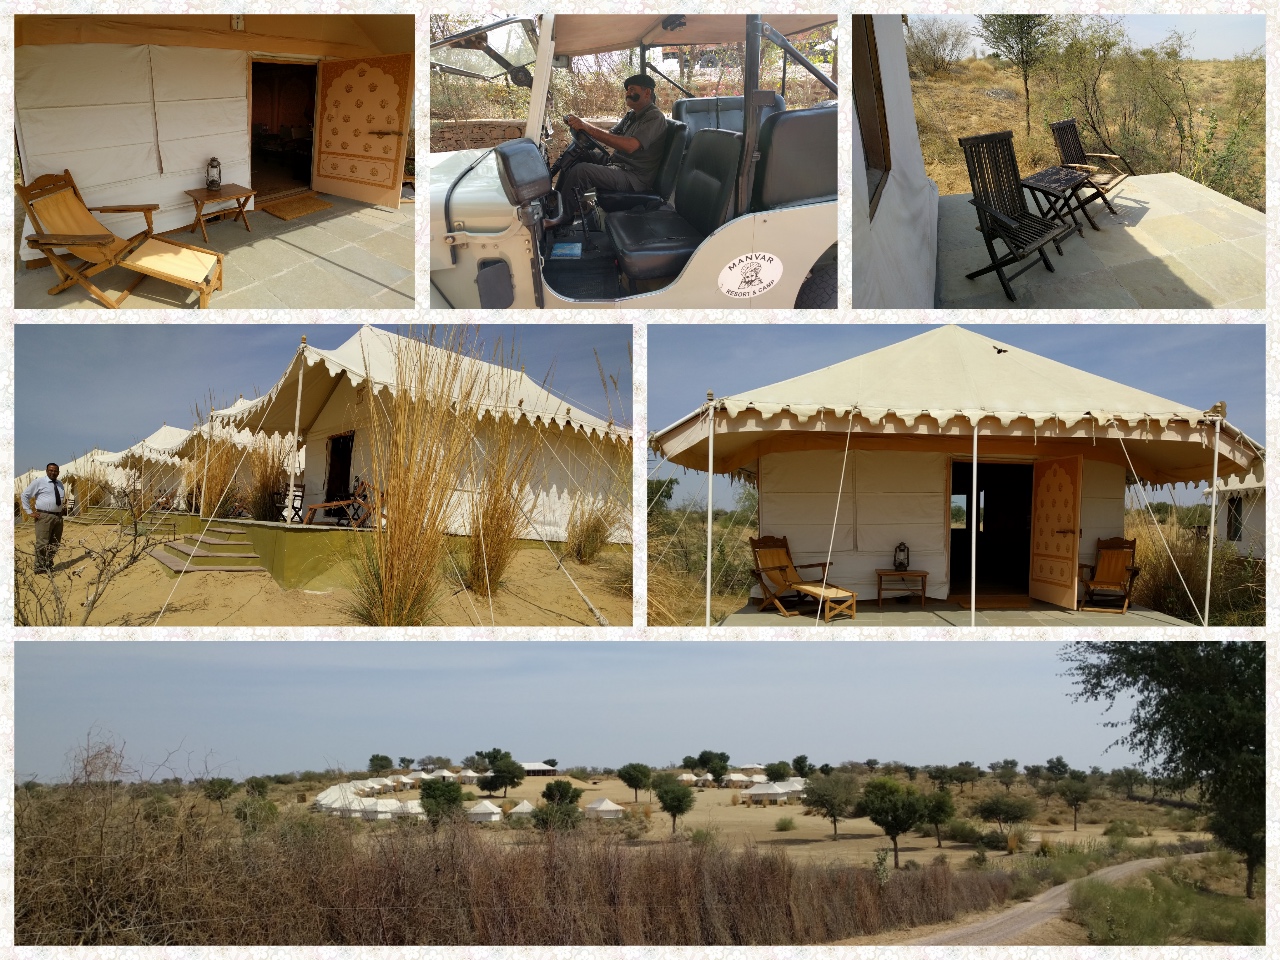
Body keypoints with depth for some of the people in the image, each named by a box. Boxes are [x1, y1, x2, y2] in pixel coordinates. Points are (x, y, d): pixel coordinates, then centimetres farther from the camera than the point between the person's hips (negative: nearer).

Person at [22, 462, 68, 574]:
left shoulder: (60, 484, 17)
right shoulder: (39, 482, 0)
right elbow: (25, 495, 1)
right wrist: (29, 511, -5)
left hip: (58, 517, 7)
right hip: (44, 517, -6)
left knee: (55, 544, 9)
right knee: (42, 543, -11)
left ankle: (49, 566, 18)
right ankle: (40, 567, -6)